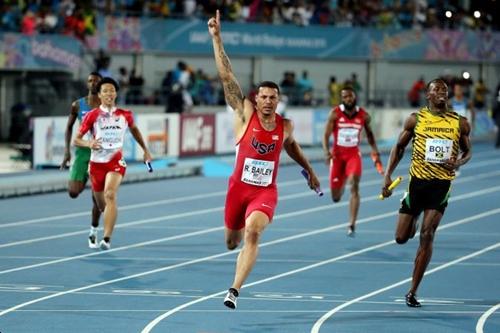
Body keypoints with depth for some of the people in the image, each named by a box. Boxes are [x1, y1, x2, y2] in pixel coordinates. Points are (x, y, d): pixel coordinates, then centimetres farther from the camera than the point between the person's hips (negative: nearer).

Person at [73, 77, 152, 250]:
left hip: (116, 161, -1)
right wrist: (89, 144, -23)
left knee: (110, 194, -27)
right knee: (101, 204, 12)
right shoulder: (92, 115, -3)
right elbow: (76, 140, -2)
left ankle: (107, 239, -32)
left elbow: (134, 129, 25)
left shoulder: (125, 115, 2)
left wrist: (145, 150, 27)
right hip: (97, 162, 1)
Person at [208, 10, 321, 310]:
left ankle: (235, 290, -30)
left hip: (266, 192, 0)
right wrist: (217, 38, -20)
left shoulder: (285, 125, -1)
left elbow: (292, 145, 24)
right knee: (231, 241, 16)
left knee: (253, 234, -28)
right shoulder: (245, 114, -8)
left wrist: (310, 171, 30)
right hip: (239, 187, 1)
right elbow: (227, 76, -14)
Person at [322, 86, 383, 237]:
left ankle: (352, 225, -25)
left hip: (353, 154, 0)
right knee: (335, 198, 6)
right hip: (337, 154, 0)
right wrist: (326, 151, -27)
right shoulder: (335, 114, -9)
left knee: (354, 186, -24)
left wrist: (375, 151, 7)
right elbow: (326, 135, -10)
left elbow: (369, 133, 15)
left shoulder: (364, 115, -3)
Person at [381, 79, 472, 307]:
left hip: (442, 183, -1)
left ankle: (413, 292, -4)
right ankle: (413, 221, 44)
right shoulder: (416, 119, 0)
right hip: (417, 179, 1)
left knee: (427, 236, -10)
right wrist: (388, 175, -3)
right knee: (401, 238, 3)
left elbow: (467, 152, 14)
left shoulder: (460, 123, 2)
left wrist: (458, 162, -10)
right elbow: (399, 147, 8)